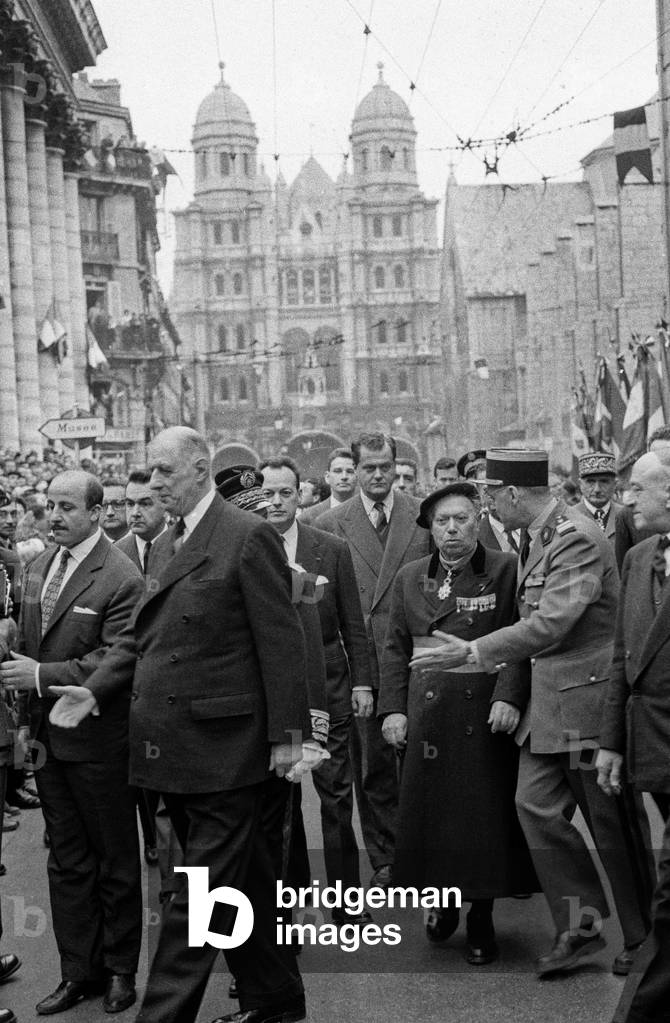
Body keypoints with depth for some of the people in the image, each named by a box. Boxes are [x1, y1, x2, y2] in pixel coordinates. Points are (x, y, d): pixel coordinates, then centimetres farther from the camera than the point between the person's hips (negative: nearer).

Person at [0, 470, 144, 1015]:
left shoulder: (121, 578, -16)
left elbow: (115, 662, -20)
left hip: (97, 741, -7)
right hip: (47, 735, 7)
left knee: (114, 859, 10)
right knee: (66, 860, 14)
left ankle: (120, 970, 24)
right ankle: (79, 971, 25)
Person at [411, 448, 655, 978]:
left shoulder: (578, 539, -20)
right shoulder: (536, 539, 10)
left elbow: (551, 624, -25)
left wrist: (473, 652, -20)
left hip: (589, 700, -9)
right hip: (547, 702, 9)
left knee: (614, 824, 4)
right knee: (537, 806, 3)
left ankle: (643, 938, 21)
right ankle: (581, 924, 15)